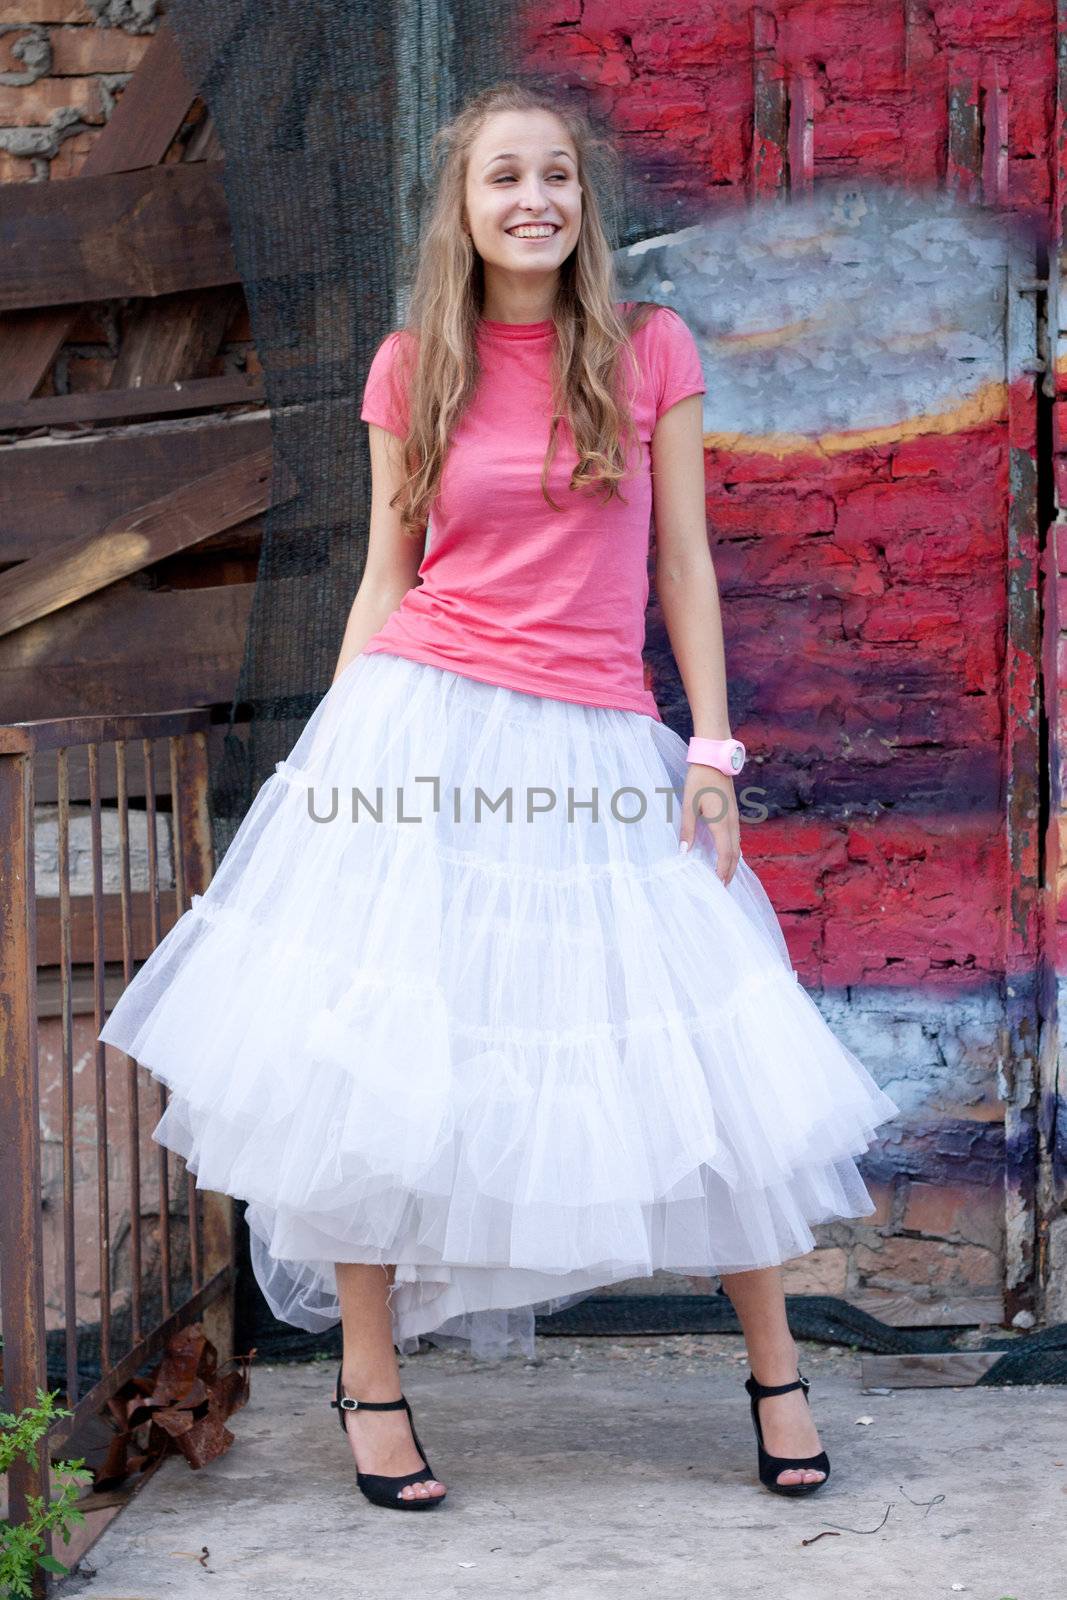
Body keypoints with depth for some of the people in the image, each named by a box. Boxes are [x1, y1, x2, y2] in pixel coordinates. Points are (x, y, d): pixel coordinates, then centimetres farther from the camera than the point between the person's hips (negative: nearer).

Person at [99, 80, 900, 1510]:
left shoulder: (653, 350, 5)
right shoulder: (411, 369, 7)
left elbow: (683, 562, 6)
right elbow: (386, 577, 11)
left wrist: (711, 749, 0)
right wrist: (333, 754, 6)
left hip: (597, 748, 0)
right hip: (422, 731, 0)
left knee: (697, 1060, 0)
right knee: (378, 1053, -3)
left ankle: (775, 1366, 16)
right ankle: (369, 1372, 12)